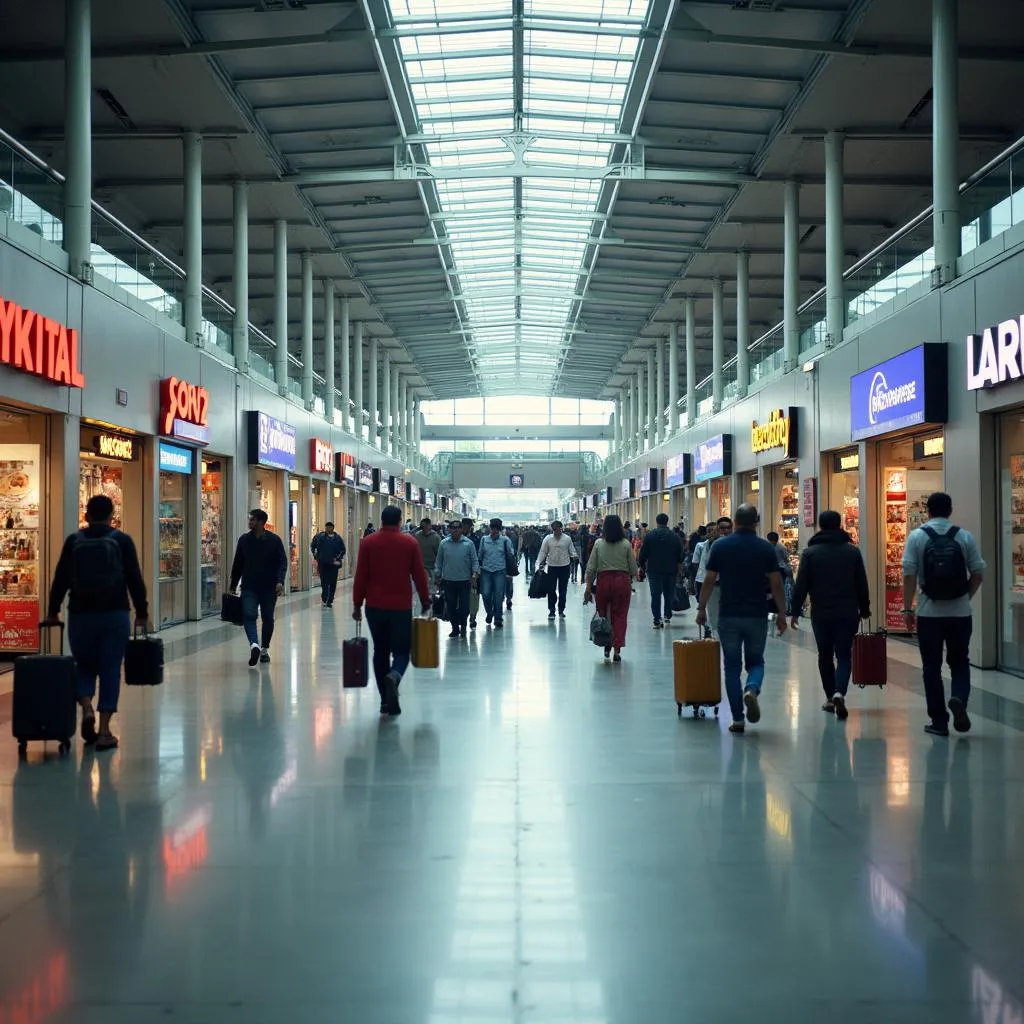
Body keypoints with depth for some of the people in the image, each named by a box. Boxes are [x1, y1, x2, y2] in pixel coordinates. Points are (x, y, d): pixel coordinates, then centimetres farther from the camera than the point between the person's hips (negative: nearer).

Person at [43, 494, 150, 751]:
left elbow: (60, 579, 5)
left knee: (84, 666, 17)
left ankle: (86, 709, -9)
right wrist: (142, 614, 6)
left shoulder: (74, 541, 3)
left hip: (81, 614, 1)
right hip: (115, 614, -1)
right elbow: (135, 580, -1)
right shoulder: (122, 540, 0)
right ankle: (104, 732, 2)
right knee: (110, 670, 5)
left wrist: (52, 612, 16)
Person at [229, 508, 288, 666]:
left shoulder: (274, 540, -4)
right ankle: (254, 645, -30)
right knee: (248, 616, -17)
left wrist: (280, 581, -21)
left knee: (268, 618, 9)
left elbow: (283, 562, -6)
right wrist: (233, 584, 13)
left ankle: (264, 649, 23)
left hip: (269, 588, -1)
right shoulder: (244, 540, 4)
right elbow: (238, 563, 11)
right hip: (249, 587, 1)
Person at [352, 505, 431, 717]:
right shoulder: (410, 543, -2)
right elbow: (419, 576, -1)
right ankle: (394, 676, -26)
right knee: (401, 651, 7)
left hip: (375, 607, 1)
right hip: (401, 607, -1)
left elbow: (360, 577, 0)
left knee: (380, 651, 13)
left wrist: (357, 605, 7)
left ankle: (386, 700, 13)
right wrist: (425, 603, 9)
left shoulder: (368, 543, 0)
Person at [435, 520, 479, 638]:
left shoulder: (468, 543, -1)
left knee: (464, 606, 1)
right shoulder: (444, 543, 3)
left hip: (464, 580, -1)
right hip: (448, 580, 2)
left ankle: (463, 626, 20)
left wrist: (475, 573, -12)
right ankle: (455, 628, 18)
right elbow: (439, 561, 10)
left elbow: (474, 560, 0)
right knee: (451, 606, 6)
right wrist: (438, 575, 8)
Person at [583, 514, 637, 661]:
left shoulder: (598, 544, 0)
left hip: (603, 581, 0)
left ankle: (607, 646, 17)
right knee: (620, 616, 3)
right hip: (622, 581, 0)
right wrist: (630, 579, 19)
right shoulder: (626, 544, -2)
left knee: (603, 614, 14)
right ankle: (617, 649, 0)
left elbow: (591, 568, -1)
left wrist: (588, 587, 5)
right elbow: (633, 569, -1)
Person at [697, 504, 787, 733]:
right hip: (757, 615, 0)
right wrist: (782, 614, 5)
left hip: (728, 615, 0)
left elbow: (709, 581, -1)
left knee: (732, 666, 8)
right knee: (756, 662, 15)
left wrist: (701, 608, 9)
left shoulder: (721, 545, -2)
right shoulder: (766, 549, -2)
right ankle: (752, 689, -18)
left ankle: (737, 719, 5)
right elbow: (776, 584, -3)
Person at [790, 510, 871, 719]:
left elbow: (801, 585, -5)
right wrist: (864, 609, 17)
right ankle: (839, 693, -18)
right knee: (844, 655, 4)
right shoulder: (853, 551, 2)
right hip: (848, 613, 1)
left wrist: (795, 611, 2)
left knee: (825, 655, 13)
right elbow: (862, 584, 6)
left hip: (821, 613, 0)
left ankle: (830, 698, 19)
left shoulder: (810, 552, -3)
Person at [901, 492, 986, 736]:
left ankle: (939, 721, 9)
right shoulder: (965, 537, 1)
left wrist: (907, 608, -3)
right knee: (960, 663, 15)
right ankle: (958, 699, -12)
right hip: (960, 613, 1)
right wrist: (966, 597, 15)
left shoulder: (917, 537, -3)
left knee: (932, 667, 8)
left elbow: (909, 575, -8)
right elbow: (978, 573, 1)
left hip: (929, 613, -1)